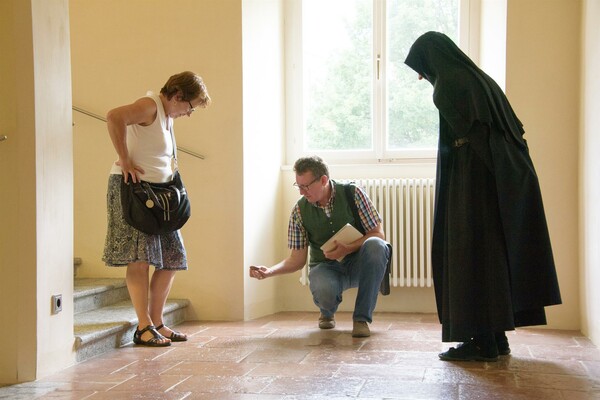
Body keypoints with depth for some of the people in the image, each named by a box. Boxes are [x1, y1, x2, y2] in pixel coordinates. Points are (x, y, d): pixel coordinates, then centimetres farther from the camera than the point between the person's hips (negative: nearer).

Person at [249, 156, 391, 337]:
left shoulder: (352, 193, -11)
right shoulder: (300, 210, -6)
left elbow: (378, 233, -10)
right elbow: (297, 259, -2)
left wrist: (348, 248, -26)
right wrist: (269, 272, -20)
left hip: (358, 263, 0)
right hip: (326, 266, 0)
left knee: (375, 245, -35)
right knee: (323, 288, -37)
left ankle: (361, 318, -23)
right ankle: (327, 313, 5)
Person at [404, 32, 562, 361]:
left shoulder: (449, 85, -9)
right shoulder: (480, 80, 18)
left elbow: (463, 137, -19)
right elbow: (515, 130, 16)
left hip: (472, 185, -9)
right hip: (501, 183, 9)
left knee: (470, 257, -4)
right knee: (495, 257, 12)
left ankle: (481, 341, -2)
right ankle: (497, 338, 17)